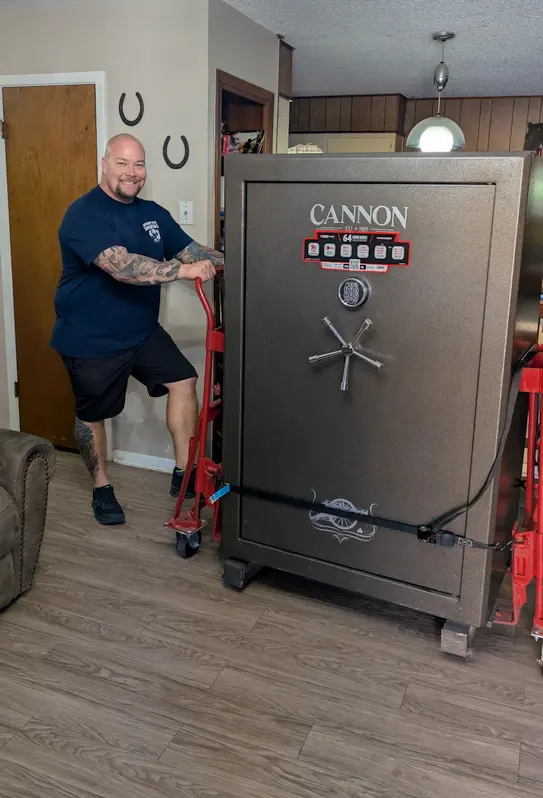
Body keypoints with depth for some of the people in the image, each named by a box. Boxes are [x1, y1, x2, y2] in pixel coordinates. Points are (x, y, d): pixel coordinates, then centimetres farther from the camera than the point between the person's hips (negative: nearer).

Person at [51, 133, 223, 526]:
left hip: (142, 330, 7)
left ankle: (184, 474, 11)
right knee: (93, 414, 7)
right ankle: (102, 489, 28)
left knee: (184, 381, 0)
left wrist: (230, 262, -13)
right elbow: (121, 266, -34)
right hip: (90, 339, -6)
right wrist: (183, 270, -39)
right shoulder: (84, 214, -20)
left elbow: (193, 250, 5)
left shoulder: (153, 213, 6)